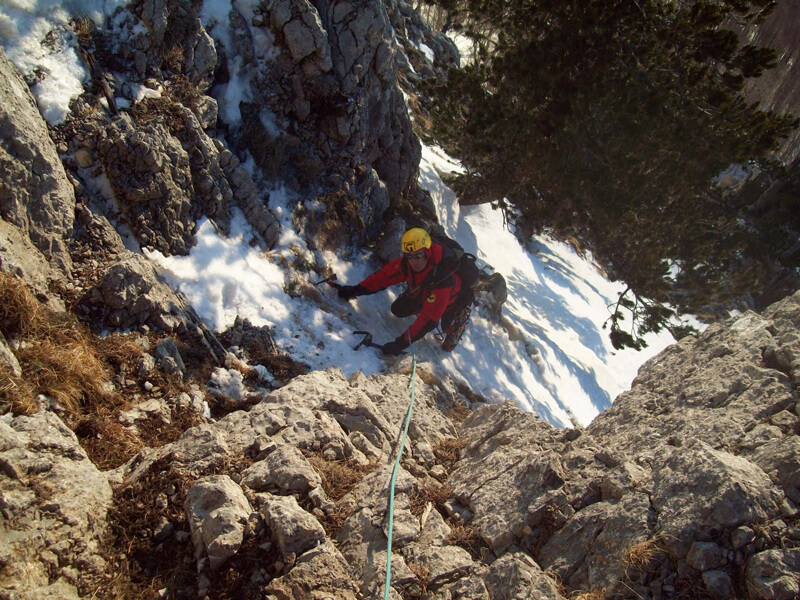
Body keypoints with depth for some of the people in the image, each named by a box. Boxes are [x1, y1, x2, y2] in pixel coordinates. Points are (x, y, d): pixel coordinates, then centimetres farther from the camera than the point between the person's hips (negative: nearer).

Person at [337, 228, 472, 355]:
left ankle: (457, 327, 11)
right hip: (424, 294, 5)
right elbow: (383, 276, -16)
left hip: (455, 297, -4)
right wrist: (356, 290, -23)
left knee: (447, 326, -26)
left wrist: (402, 343, -48)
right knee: (398, 310, -7)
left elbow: (428, 319, -46)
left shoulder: (442, 279, -46)